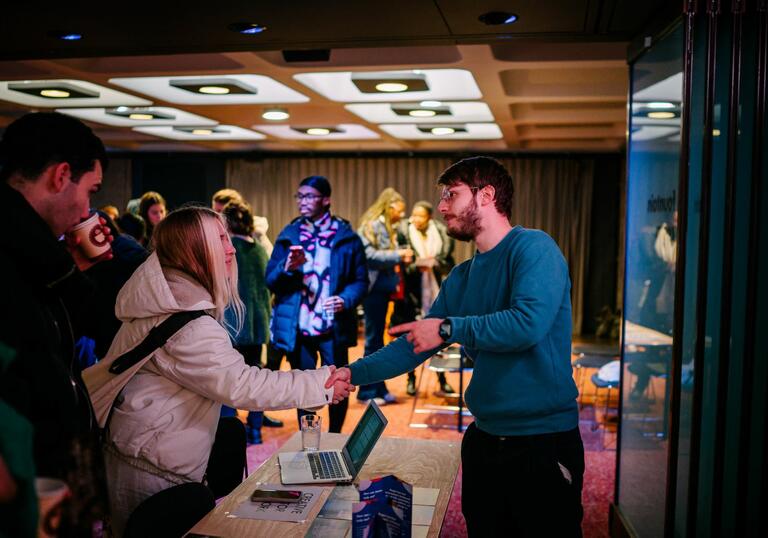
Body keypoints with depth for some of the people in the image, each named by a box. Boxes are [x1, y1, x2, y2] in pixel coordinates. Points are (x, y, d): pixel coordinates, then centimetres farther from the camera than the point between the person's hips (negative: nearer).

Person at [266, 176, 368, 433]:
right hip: (297, 328, 1)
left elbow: (360, 280, 1)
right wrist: (287, 269, -18)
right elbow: (270, 281, 3)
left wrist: (346, 299, -19)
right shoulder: (288, 235, 6)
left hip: (334, 327, -1)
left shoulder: (346, 237, -1)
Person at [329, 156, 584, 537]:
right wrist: (355, 373, 0)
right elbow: (414, 344, 12)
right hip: (484, 438, 7)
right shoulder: (461, 277, 11)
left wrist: (448, 328, -18)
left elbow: (529, 322, -28)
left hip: (543, 440, -7)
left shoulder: (533, 247, -12)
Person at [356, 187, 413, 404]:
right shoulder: (371, 225, -10)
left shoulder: (388, 227, 15)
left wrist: (402, 258, 2)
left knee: (378, 340, 13)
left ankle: (379, 388, 21)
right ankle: (367, 391, 7)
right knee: (373, 340, -2)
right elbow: (368, 255, -20)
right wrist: (397, 255, -20)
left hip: (385, 289, 8)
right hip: (373, 289, -8)